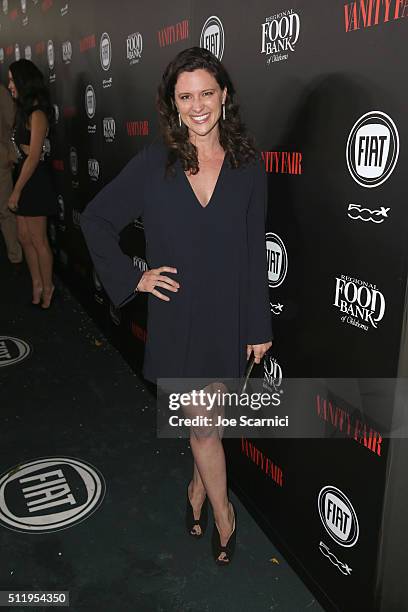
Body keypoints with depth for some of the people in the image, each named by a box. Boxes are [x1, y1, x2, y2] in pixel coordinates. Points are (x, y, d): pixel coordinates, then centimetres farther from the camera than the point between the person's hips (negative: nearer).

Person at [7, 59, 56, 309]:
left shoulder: (37, 114, -15)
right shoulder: (26, 111, 13)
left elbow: (33, 157, -19)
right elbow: (22, 152, 9)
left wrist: (16, 191, -16)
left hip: (35, 181, -9)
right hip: (24, 177, 9)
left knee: (38, 240, 3)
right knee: (24, 236, 14)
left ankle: (47, 287, 18)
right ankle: (37, 284, 25)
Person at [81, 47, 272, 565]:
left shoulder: (247, 166, -3)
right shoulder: (154, 163, -7)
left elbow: (254, 253, -1)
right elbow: (96, 218, 3)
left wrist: (259, 326, 0)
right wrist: (132, 277, -4)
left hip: (228, 314, 1)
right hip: (176, 313, -1)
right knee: (203, 425, 9)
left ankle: (198, 489, 46)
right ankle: (222, 509, 35)